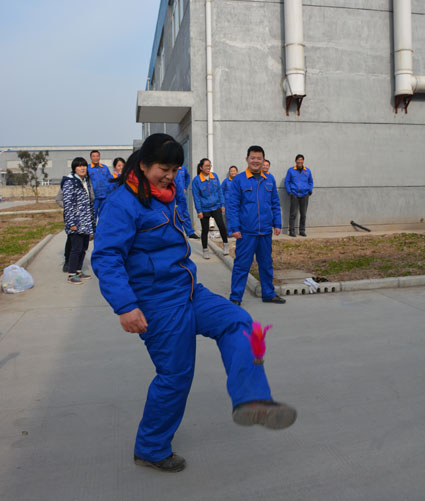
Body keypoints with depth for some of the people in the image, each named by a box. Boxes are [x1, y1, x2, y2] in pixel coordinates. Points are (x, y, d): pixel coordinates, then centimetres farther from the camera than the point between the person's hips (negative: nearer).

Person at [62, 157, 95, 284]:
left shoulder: (86, 181, 15)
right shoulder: (70, 182, -9)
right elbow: (68, 203, -14)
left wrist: (92, 219, 19)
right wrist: (71, 223, -19)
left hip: (86, 222, 8)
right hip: (76, 222, -8)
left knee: (84, 247, 12)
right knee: (76, 248, -7)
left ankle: (79, 271, 25)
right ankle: (71, 275, 3)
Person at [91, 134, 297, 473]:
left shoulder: (164, 198, 13)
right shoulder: (122, 203, -15)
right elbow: (105, 258, -23)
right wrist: (125, 305, -31)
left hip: (188, 294, 9)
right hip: (159, 306, -9)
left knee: (237, 321, -4)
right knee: (175, 375, 1)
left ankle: (250, 401, -13)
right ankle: (151, 450, 23)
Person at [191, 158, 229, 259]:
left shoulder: (214, 176, 0)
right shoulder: (196, 180, -11)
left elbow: (219, 191, 7)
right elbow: (196, 197, -8)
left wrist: (222, 204, 5)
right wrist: (199, 211, -9)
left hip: (216, 206, 2)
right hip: (204, 209, -2)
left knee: (221, 225, -9)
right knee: (205, 230, 6)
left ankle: (225, 244, 14)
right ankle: (205, 250, 22)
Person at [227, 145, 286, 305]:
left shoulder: (269, 180, 10)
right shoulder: (239, 180, -2)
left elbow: (275, 204, 15)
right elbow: (233, 206, -4)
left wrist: (277, 224, 8)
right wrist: (234, 228, -9)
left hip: (266, 231, 4)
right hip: (246, 232, -4)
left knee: (266, 264, 15)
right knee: (242, 265, 1)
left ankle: (269, 294, 29)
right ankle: (235, 297, 11)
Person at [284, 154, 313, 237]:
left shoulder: (307, 171, 11)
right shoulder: (291, 170, 3)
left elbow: (310, 182, 20)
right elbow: (287, 181, 5)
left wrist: (310, 191, 8)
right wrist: (289, 192, -4)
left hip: (304, 195, 3)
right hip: (294, 195, -3)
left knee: (303, 214, 6)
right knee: (293, 213, -6)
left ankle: (302, 230, 15)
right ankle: (292, 230, 1)